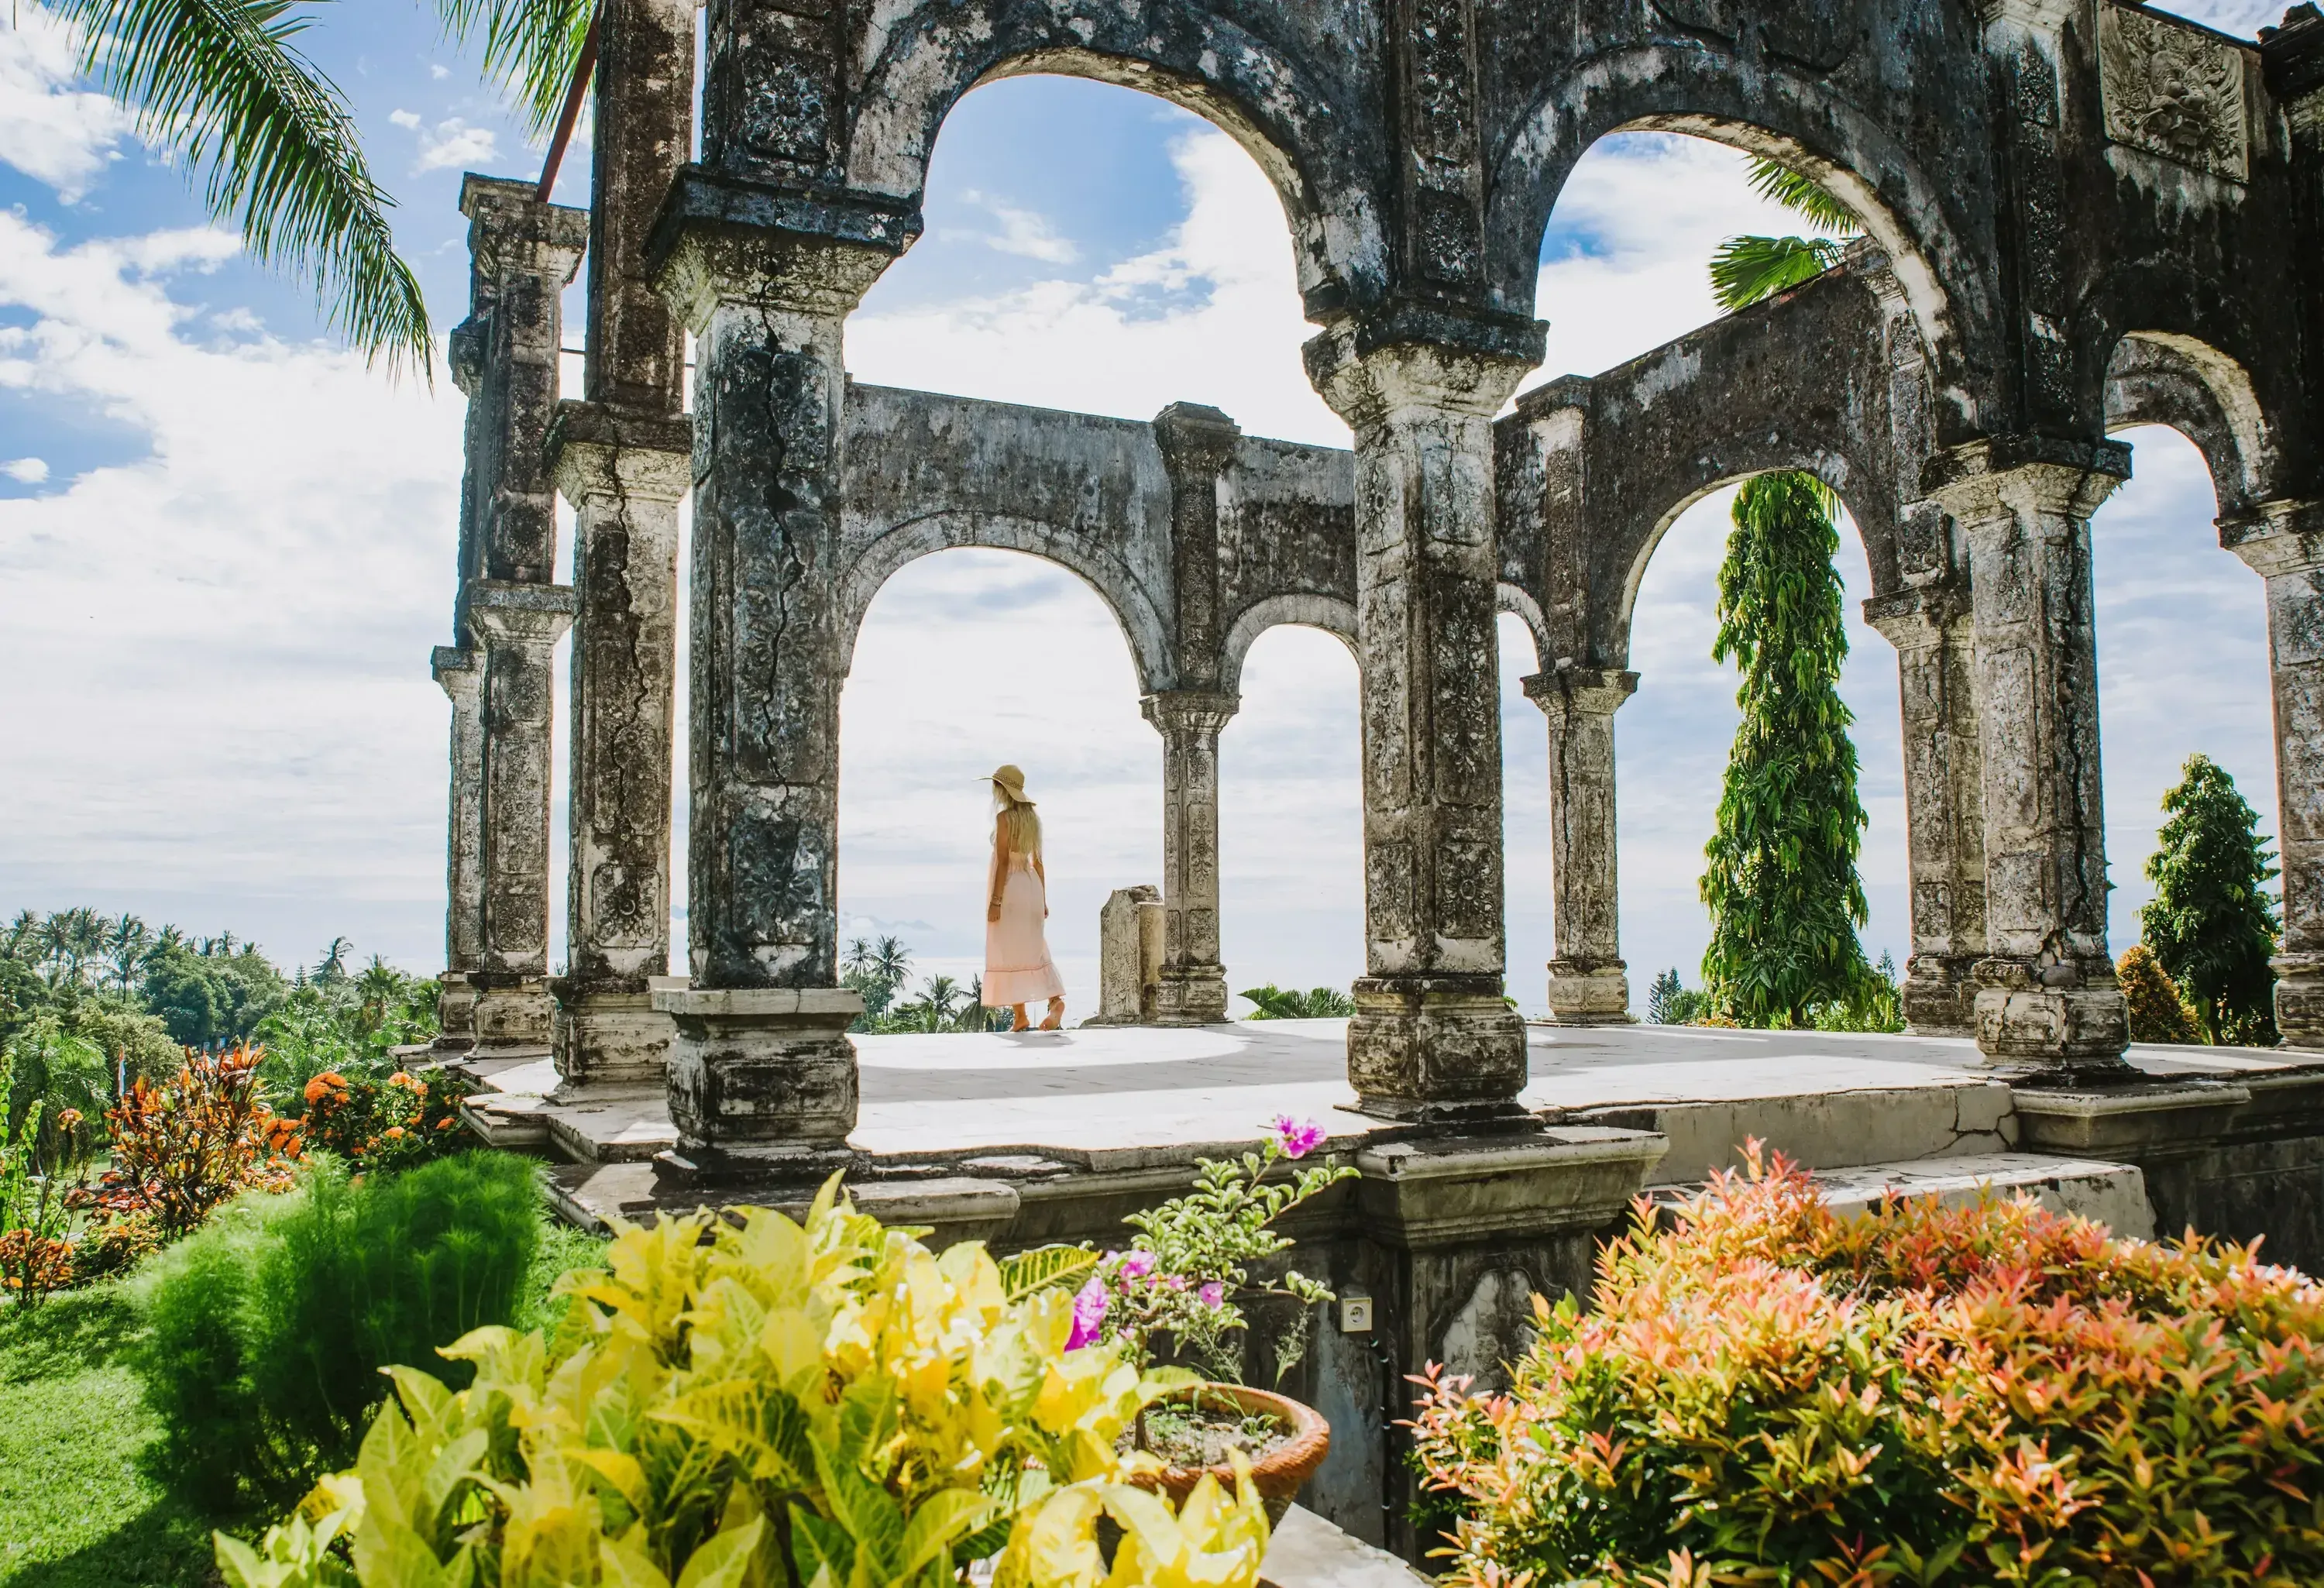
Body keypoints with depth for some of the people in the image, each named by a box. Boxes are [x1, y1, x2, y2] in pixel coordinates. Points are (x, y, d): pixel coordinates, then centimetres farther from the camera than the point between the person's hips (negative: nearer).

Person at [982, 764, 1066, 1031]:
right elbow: (1038, 862, 12)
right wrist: (1043, 900, 16)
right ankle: (1056, 999, -5)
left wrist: (995, 901, -16)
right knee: (1033, 950, 12)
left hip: (1008, 888, -7)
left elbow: (1003, 861, -17)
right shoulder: (1032, 818, 10)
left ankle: (1020, 1017, -1)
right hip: (1031, 886, 7)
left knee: (1009, 952, -1)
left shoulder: (1004, 818, -12)